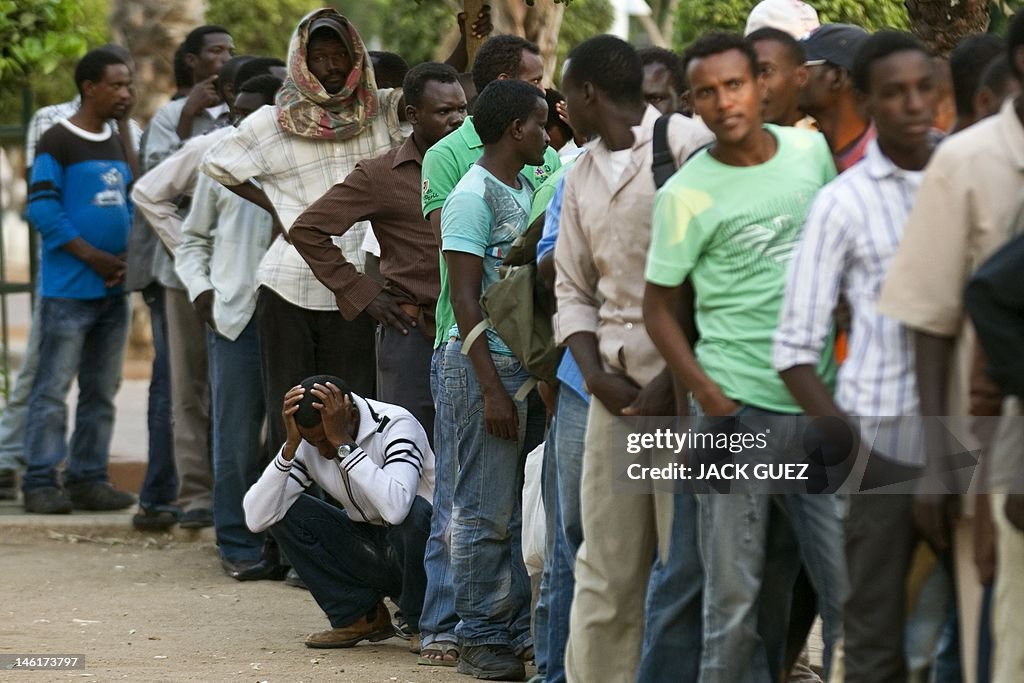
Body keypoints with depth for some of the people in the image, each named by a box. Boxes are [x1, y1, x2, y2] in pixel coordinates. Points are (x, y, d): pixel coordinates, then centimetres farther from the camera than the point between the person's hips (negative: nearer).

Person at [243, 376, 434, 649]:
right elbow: (256, 519, -19)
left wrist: (343, 442, -38)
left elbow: (395, 508, -44)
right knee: (283, 509, -13)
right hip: (370, 552, 5)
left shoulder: (396, 426, -24)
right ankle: (362, 616, -3)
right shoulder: (306, 445, -9)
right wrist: (290, 446, -26)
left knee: (414, 513, -37)